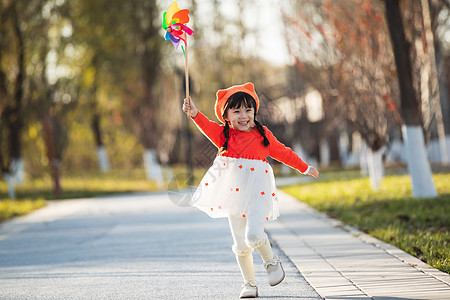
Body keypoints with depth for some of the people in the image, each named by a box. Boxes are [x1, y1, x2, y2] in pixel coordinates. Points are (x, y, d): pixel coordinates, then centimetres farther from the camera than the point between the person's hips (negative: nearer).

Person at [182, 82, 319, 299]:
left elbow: (283, 153, 16)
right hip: (234, 192, 2)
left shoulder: (263, 135, 4)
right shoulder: (224, 135, 3)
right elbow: (208, 127, -14)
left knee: (253, 235, -22)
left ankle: (271, 260, 8)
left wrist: (305, 168, 25)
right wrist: (194, 113, -34)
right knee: (240, 243, 5)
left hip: (257, 193, -2)